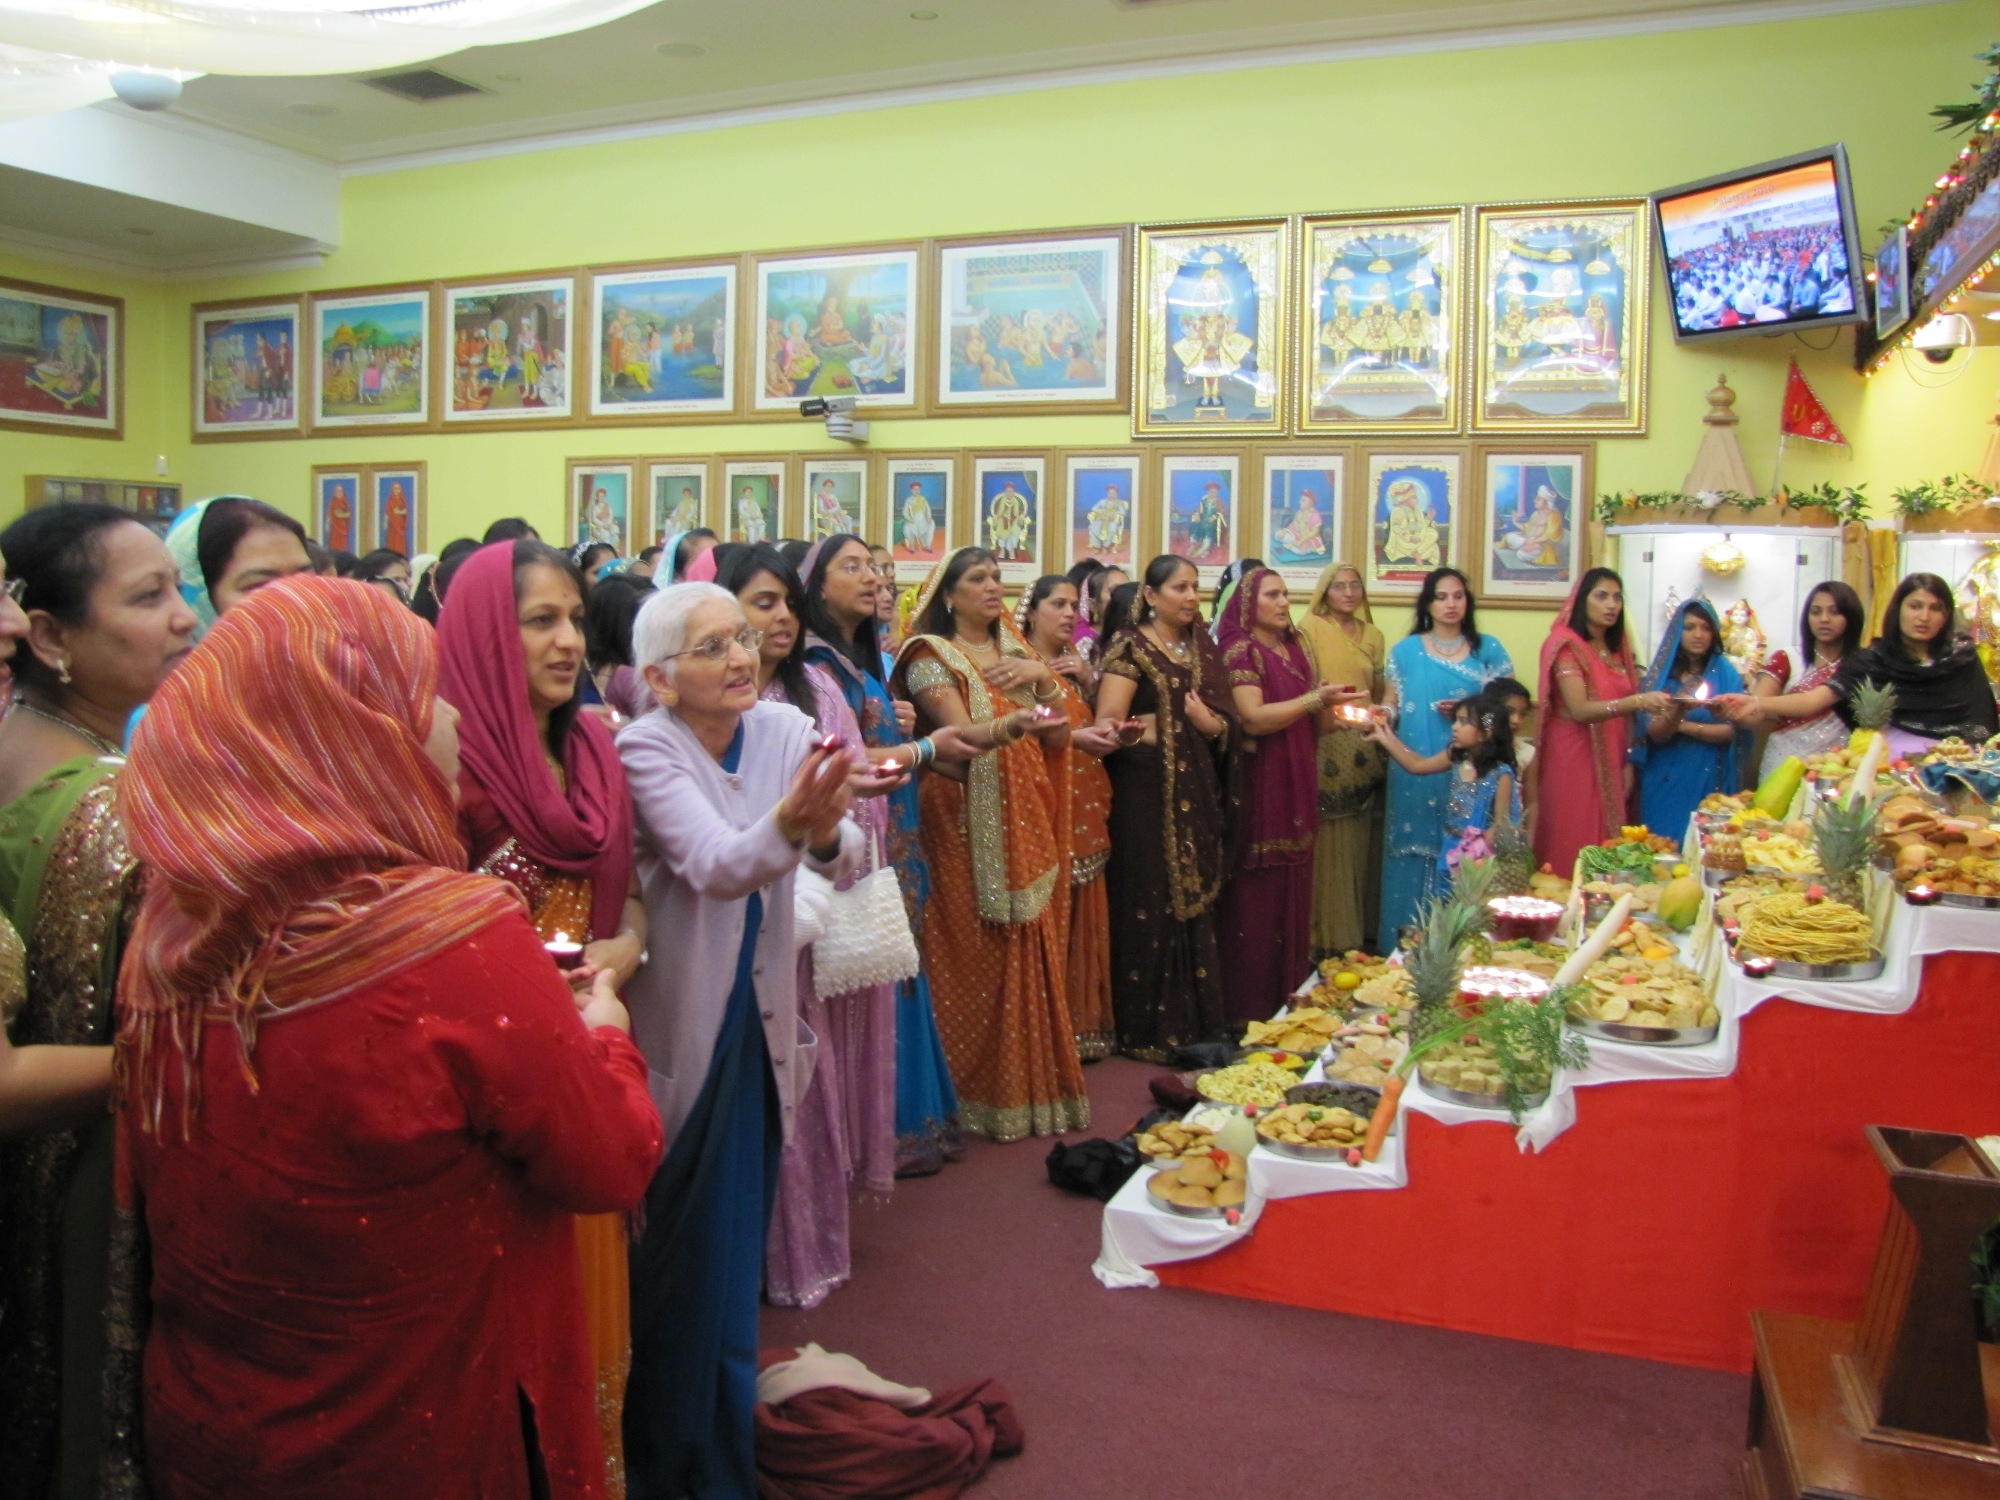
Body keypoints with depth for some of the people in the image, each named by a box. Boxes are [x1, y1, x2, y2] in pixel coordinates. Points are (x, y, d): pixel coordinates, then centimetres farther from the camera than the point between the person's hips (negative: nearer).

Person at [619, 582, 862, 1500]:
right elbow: (714, 866, -31)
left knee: (735, 1247, 18)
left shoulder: (785, 730, -4)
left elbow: (844, 861, -15)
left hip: (759, 1020, 4)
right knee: (675, 1249, 8)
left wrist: (826, 833, -39)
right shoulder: (643, 749, -16)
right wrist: (784, 826, -51)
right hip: (677, 1028, -4)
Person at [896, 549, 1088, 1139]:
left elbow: (1057, 738, 10)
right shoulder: (932, 656, -3)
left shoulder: (1016, 655, 16)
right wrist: (1011, 725, -37)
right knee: (977, 961, -5)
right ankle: (978, 1095, 4)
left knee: (1032, 959, 7)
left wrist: (1044, 680, -6)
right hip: (968, 830, -6)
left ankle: (1032, 1084, 17)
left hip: (1027, 827, 6)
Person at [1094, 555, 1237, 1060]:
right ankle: (1145, 1030, 7)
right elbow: (1106, 722, -14)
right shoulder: (1129, 648, -5)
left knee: (1195, 904, 9)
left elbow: (1226, 722, 11)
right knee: (1149, 908, -3)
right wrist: (1125, 732, -35)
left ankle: (1195, 1019, 21)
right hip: (1146, 795, -6)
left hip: (1198, 794, 6)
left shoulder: (1202, 648, 14)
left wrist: (1211, 724, -10)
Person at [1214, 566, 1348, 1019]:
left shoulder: (1294, 650, 16)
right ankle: (1249, 1004, 3)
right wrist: (1316, 697, -18)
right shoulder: (1240, 649, -7)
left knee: (1292, 893, 10)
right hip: (1259, 791, -7)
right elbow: (1253, 718, -19)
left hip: (1296, 790, 8)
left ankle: (1288, 993, 18)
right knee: (1257, 900, -4)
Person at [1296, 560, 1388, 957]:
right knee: (1326, 846, -5)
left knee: (1358, 845, 8)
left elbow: (1380, 694, 19)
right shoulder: (1309, 629, -1)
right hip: (1323, 751, -5)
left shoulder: (1373, 636, 15)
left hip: (1363, 755, 5)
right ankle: (1324, 935, 2)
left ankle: (1358, 929, 18)